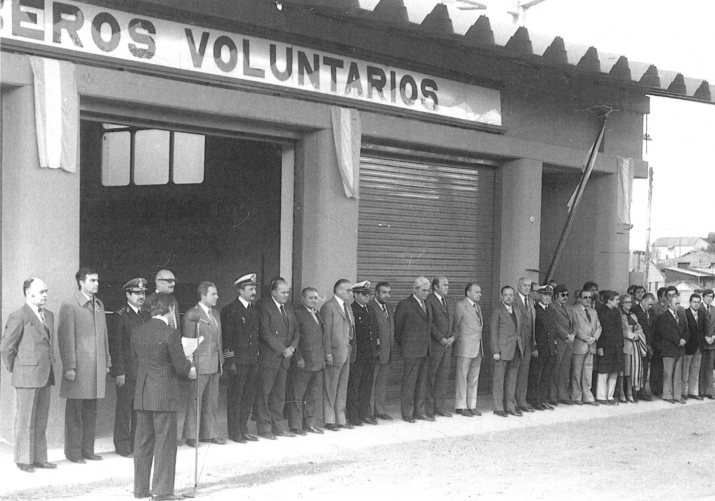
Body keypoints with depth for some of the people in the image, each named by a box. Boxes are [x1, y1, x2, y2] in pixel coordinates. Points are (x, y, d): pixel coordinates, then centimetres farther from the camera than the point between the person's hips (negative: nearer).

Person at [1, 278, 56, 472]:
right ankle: (23, 460, 8)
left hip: (45, 376, 7)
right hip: (27, 377, -7)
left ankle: (39, 458, 18)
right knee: (25, 420, 1)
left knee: (41, 420, 11)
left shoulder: (48, 315, 13)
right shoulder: (19, 317, -10)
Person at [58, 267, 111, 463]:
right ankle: (73, 452, 8)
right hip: (78, 367, -6)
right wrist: (69, 367, -13)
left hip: (96, 366, 6)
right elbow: (66, 338, -10)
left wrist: (107, 362, 15)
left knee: (91, 411, 10)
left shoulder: (99, 305, 14)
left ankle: (88, 449, 17)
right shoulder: (69, 306, -7)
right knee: (75, 412, 1)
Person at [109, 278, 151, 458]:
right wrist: (119, 372, -13)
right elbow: (115, 346, -8)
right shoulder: (120, 316, -5)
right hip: (127, 371, -5)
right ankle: (122, 445, 9)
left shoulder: (148, 315, 13)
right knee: (124, 408, 1)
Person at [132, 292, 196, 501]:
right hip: (164, 394, -6)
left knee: (143, 442, 14)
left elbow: (137, 359, 13)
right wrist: (190, 369, 10)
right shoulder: (171, 333, -15)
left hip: (142, 394, 6)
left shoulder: (137, 331, 5)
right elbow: (180, 366, -13)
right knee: (165, 443, 2)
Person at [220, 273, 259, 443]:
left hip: (252, 360, 7)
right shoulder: (230, 310, -7)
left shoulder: (255, 310, 14)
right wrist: (230, 361, -13)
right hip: (237, 360, -7)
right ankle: (234, 432, 6)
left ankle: (243, 429, 19)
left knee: (249, 395, 10)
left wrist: (257, 358, 12)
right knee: (235, 396, -1)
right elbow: (226, 337, -9)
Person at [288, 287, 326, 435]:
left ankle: (309, 424, 23)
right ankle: (296, 426, 8)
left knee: (313, 395, 13)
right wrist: (299, 358, -17)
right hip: (302, 363, -8)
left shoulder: (317, 313, 17)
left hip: (317, 363, 8)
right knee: (297, 396, 1)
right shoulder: (296, 313, -10)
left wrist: (323, 357, 16)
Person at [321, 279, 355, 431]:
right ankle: (329, 420, 8)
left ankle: (340, 418, 20)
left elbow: (351, 330, 15)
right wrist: (328, 353, -18)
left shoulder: (348, 307, 16)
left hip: (347, 351, 8)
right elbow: (326, 332, -14)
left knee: (342, 387, 13)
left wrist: (352, 350, 9)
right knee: (330, 388, 1)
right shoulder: (328, 306, -11)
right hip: (334, 353, -8)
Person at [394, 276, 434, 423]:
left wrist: (428, 345, 14)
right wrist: (402, 345, 2)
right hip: (412, 350, -7)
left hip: (425, 350, 7)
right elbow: (397, 327, -3)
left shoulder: (426, 304, 14)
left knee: (421, 382, 11)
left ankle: (420, 412, 18)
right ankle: (407, 413, 3)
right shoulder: (405, 305, -9)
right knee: (409, 382, -3)